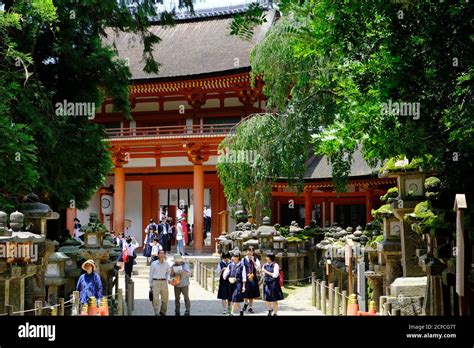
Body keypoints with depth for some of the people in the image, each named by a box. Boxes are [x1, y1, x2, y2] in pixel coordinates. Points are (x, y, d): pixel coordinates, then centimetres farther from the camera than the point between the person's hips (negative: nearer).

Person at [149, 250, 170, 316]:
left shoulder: (167, 264, 7)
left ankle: (163, 312, 26)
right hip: (156, 282, -3)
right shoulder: (154, 263, 2)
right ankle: (156, 313, -8)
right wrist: (150, 284, 7)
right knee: (156, 298, -10)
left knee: (165, 298, 8)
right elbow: (151, 274, 7)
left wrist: (168, 279, -5)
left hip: (164, 282, 3)